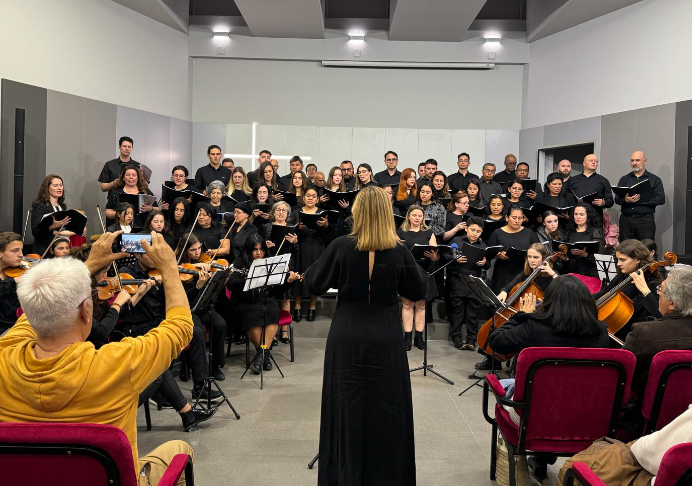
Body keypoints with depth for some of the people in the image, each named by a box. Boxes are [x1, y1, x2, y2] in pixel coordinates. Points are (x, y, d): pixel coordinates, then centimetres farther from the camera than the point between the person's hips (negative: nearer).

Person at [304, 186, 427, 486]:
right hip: (386, 342, 0)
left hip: (346, 340, 0)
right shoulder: (399, 252, -8)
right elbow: (419, 293, 4)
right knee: (385, 412, 12)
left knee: (347, 410, 13)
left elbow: (313, 284, 0)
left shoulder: (341, 247, -10)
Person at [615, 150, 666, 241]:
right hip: (626, 219, 2)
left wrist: (641, 200, -14)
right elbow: (617, 199, 6)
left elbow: (661, 199, -3)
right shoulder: (624, 179, 16)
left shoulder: (655, 179, 8)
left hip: (646, 220, -2)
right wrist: (626, 200, -17)